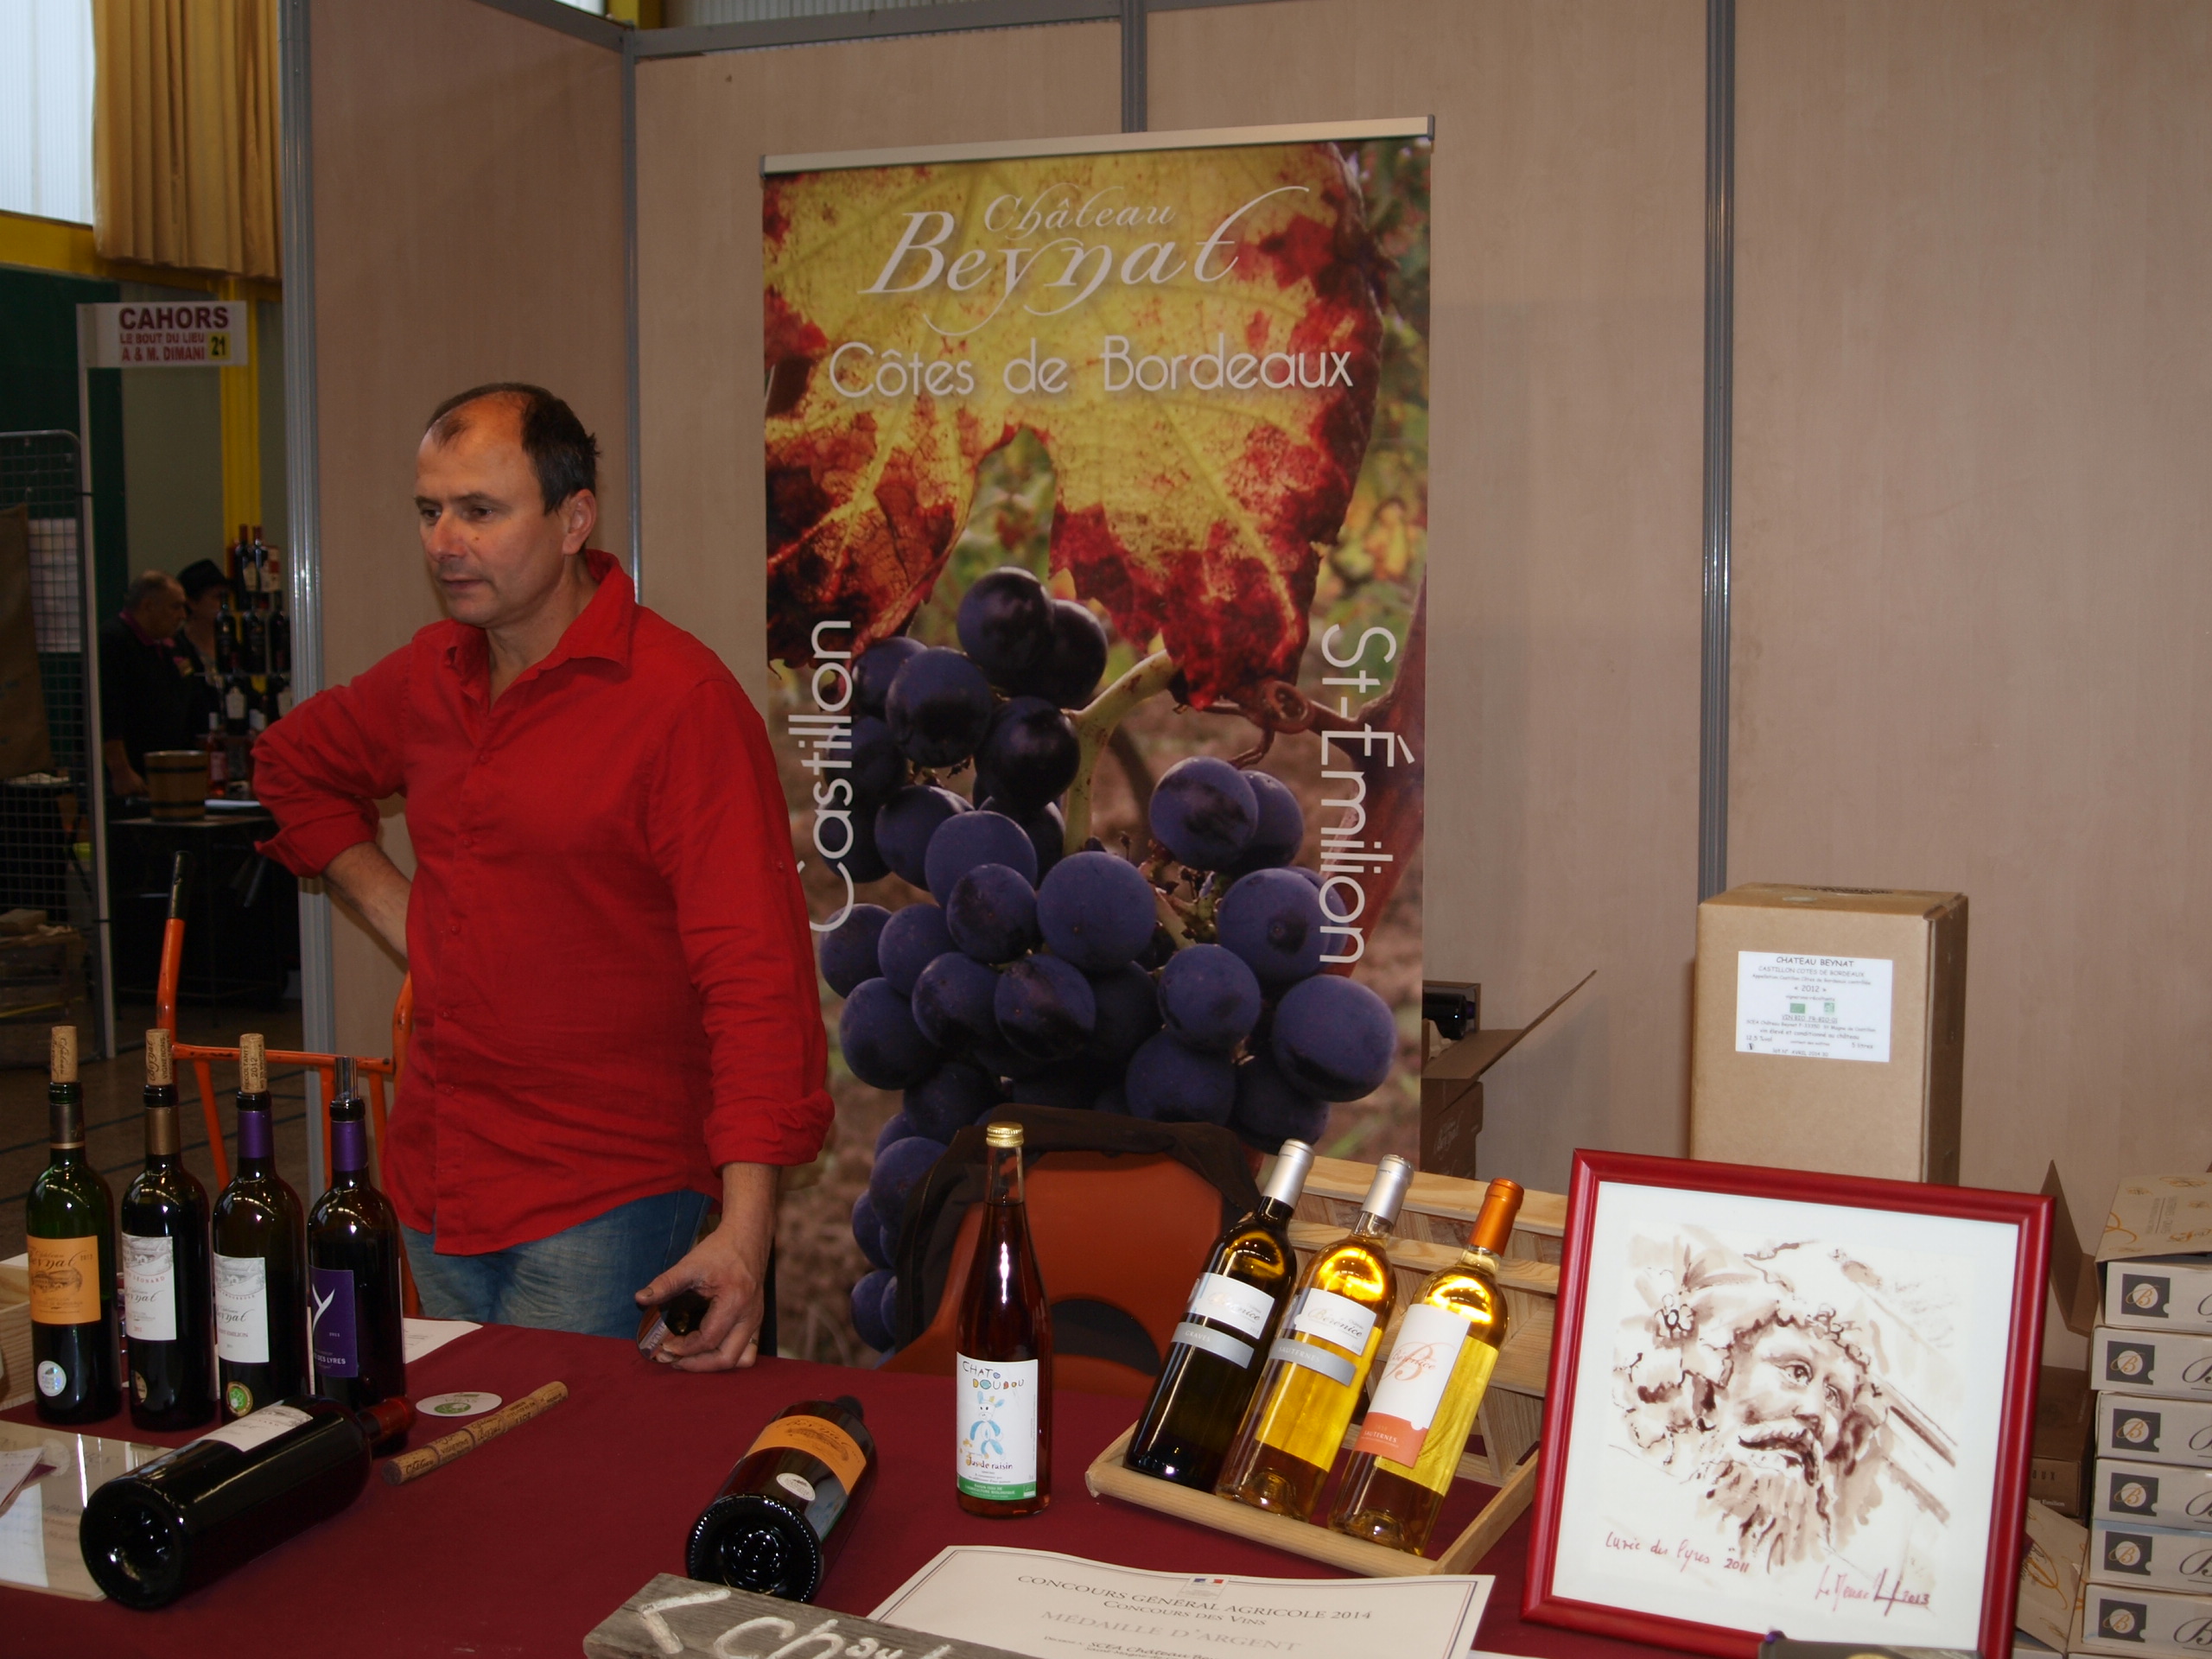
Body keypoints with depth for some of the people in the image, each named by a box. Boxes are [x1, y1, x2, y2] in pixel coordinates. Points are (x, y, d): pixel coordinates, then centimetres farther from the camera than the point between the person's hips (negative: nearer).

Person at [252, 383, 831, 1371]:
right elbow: (295, 765, 29)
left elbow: (756, 975, -23)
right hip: (434, 1178, 7)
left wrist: (746, 1233, -31)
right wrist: (403, 917, 12)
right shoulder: (429, 676, 6)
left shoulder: (682, 701, -17)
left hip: (602, 1199, -7)